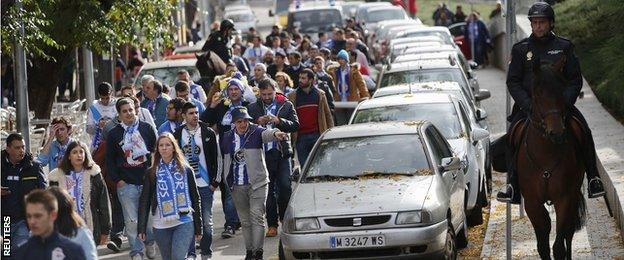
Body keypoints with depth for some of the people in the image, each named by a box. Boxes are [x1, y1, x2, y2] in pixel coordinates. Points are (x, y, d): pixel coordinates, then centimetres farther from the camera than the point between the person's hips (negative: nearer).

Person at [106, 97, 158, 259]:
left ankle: (150, 242, 28)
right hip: (126, 184, 0)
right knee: (131, 220, -1)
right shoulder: (114, 134, 6)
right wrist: (117, 179, 0)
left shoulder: (147, 129, 6)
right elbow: (110, 160, 9)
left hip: (148, 181, 0)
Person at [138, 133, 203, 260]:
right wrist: (142, 229, 1)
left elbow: (195, 199, 8)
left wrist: (198, 229, 6)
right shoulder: (152, 173, 7)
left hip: (184, 222, -2)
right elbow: (144, 202, 7)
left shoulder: (185, 170, 5)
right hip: (161, 225, 2)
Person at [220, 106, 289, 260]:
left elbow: (266, 134, -26)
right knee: (245, 220, 11)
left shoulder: (255, 132, -3)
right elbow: (224, 159, 19)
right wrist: (227, 180, 19)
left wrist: (275, 133, -48)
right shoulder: (227, 137, 7)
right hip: (237, 186, 4)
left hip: (257, 183, -4)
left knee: (257, 216, -10)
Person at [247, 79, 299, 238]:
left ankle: (286, 219, 9)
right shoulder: (253, 108, 9)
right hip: (263, 153, 1)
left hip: (282, 152, -1)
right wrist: (258, 122, -15)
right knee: (268, 190, 3)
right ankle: (272, 224, 6)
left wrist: (279, 121, -16)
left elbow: (295, 126, -1)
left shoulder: (286, 105, 7)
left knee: (285, 187, -8)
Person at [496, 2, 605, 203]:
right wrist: (528, 105, -12)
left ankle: (593, 179, -14)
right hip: (528, 104, 0)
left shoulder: (564, 47, 7)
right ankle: (512, 185, -20)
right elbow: (513, 82, 3)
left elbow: (575, 80, 5)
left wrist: (564, 102, -12)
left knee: (584, 132, -21)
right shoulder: (521, 49, 7)